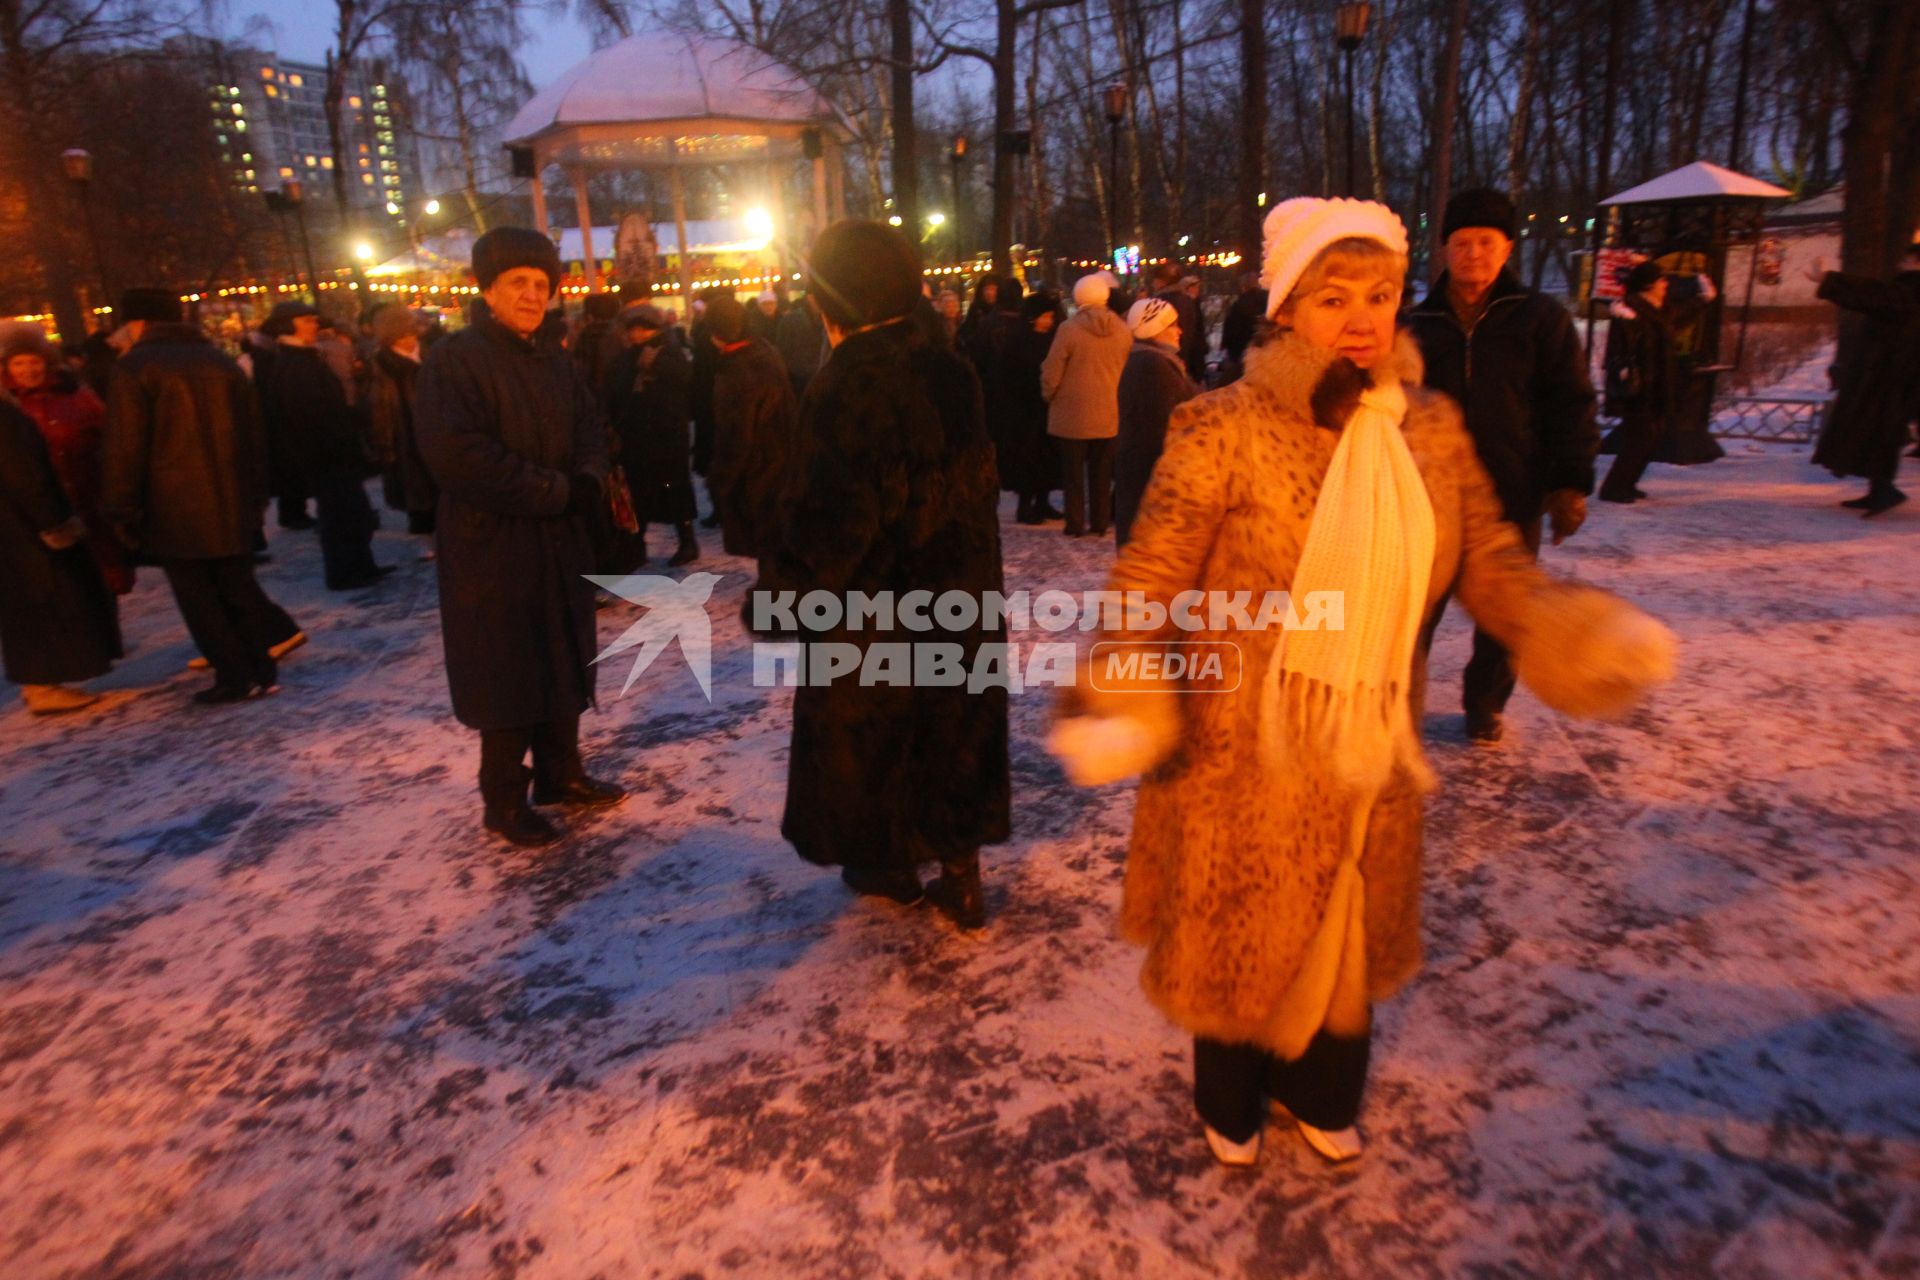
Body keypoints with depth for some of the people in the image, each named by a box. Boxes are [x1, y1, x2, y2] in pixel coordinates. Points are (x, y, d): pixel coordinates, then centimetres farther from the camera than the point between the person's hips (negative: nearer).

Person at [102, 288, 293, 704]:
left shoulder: (135, 367, -6)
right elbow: (253, 435, 13)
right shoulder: (222, 363, 12)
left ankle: (234, 675, 3)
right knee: (238, 587, 12)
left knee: (198, 596, 3)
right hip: (233, 505, 5)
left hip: (174, 510, -5)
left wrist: (122, 513, -4)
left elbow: (125, 449, -10)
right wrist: (256, 496, 18)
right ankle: (262, 669, 12)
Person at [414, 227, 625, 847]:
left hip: (560, 543, 7)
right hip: (493, 548, -7)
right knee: (507, 676, 1)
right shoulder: (453, 360, -12)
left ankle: (561, 773, 31)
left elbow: (590, 431, 12)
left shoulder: (555, 362, 11)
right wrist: (555, 492, -19)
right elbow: (455, 454, -23)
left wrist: (585, 482, -11)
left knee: (564, 664, 15)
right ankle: (504, 801, 16)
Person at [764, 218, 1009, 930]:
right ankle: (960, 880, 25)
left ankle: (890, 866, 33)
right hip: (958, 598, 6)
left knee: (868, 734, 15)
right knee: (953, 732, 16)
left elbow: (830, 515, -23)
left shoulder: (848, 385, -20)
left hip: (870, 609, -6)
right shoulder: (950, 375, 1)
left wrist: (785, 592, -13)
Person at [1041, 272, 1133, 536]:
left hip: (1073, 415, -3)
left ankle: (1075, 524, 9)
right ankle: (1099, 522, 16)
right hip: (1110, 415, 4)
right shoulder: (1122, 330, 0)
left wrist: (1048, 396, 6)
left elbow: (1051, 374, -11)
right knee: (1102, 473, 12)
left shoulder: (1069, 329, -13)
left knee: (1074, 474, 7)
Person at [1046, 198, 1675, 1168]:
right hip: (1243, 756, -4)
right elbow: (1150, 578, -16)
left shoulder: (1432, 430, 0)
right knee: (1239, 933, 14)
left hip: (1368, 754, 5)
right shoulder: (1226, 430, -15)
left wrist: (1586, 637, -13)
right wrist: (1121, 705, -31)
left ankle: (1321, 1093, 51)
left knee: (1348, 934, 22)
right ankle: (1228, 1104, 44)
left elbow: (1492, 565, 5)